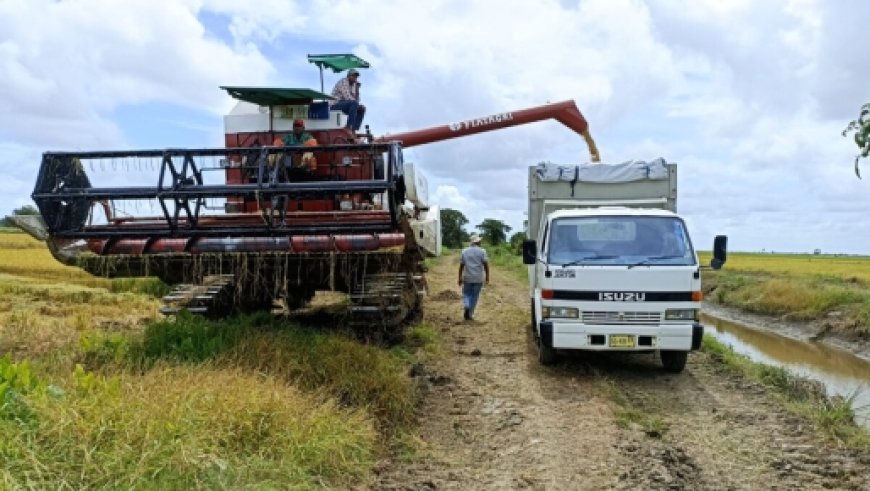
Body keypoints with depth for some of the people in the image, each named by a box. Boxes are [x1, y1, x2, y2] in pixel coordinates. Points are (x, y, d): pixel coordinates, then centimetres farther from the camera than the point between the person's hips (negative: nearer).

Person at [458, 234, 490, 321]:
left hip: (467, 278, 1)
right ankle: (470, 314, 10)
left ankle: (466, 306, -11)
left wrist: (460, 278, 10)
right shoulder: (482, 251, -3)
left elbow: (461, 265, 4)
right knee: (474, 296, 8)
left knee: (466, 294, 15)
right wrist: (487, 276, 0)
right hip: (478, 278, -1)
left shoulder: (464, 251, 3)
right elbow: (486, 265, -7)